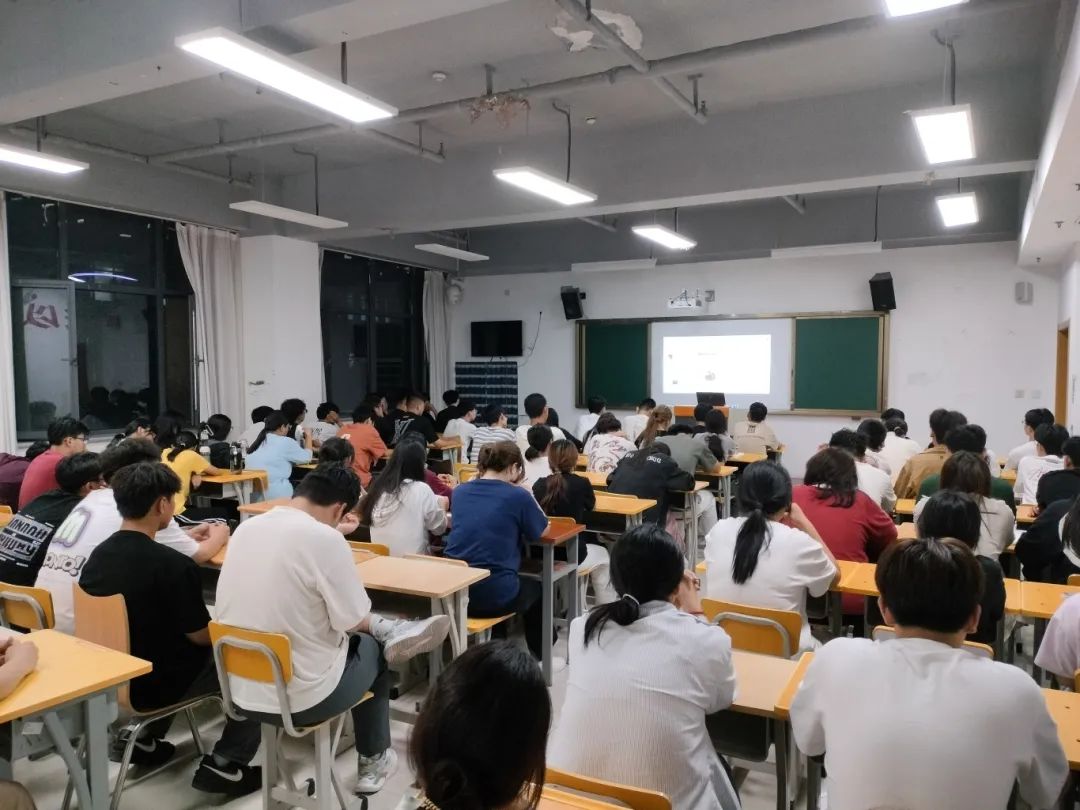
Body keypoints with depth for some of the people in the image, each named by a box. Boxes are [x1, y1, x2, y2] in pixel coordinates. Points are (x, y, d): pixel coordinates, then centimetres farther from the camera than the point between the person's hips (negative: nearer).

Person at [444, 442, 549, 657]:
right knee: (535, 589, 29)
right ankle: (537, 660, 42)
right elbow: (539, 531, 8)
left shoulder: (460, 492, 7)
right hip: (494, 594, -5)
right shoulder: (518, 496, -8)